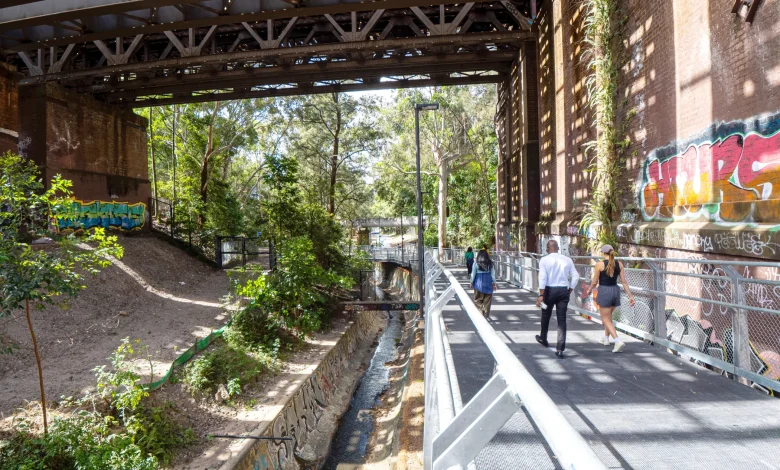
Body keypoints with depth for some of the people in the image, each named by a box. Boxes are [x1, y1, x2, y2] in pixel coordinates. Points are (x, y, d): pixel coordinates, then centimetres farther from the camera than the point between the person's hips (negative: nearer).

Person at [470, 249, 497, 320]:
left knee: (478, 300, 7)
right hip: (488, 283, 2)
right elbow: (493, 274, 2)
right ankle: (486, 315, 14)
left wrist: (471, 282, 8)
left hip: (479, 283, -2)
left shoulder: (476, 264, -6)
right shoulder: (490, 263, 0)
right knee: (487, 300, 10)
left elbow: (473, 274, -3)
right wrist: (494, 283, 10)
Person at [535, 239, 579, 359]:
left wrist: (541, 295, -17)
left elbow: (542, 278, -15)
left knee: (546, 315, 20)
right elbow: (575, 277, 3)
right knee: (562, 319, 3)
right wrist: (569, 291, 13)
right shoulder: (567, 260, 4)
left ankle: (543, 339, 41)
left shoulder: (544, 260, -6)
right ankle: (560, 349, -2)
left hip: (549, 290, -2)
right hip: (564, 290, 2)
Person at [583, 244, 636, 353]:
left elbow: (594, 282, -6)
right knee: (608, 316, 25)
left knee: (606, 319, 1)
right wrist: (630, 296, 5)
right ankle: (606, 338, 38)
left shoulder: (600, 264, -11)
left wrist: (588, 290, 12)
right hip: (615, 291, 6)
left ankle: (618, 341, -16)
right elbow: (624, 281, 1)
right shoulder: (619, 264, 2)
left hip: (604, 292, -6)